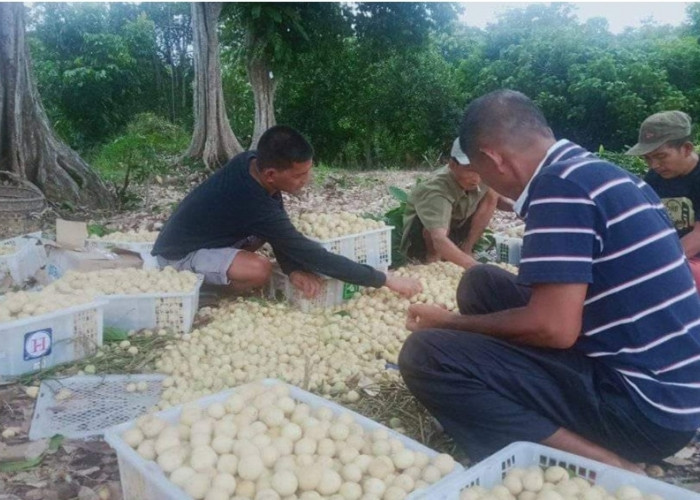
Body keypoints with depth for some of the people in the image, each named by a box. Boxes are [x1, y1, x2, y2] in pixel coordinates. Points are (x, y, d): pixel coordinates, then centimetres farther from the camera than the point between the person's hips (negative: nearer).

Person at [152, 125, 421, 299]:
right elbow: (315, 256, -32)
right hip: (178, 254, -8)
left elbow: (282, 233, -3)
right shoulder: (254, 206, -36)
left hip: (203, 232, 8)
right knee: (260, 271, -31)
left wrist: (293, 269, -19)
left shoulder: (250, 161, -13)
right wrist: (385, 279, -28)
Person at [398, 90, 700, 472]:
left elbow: (554, 328, -23)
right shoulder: (597, 173, 11)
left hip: (642, 404, -10)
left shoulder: (558, 185, -18)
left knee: (426, 356, -16)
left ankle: (602, 468, -13)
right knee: (482, 283, 15)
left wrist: (451, 323, -7)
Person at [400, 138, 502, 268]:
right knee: (442, 213, -37)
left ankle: (466, 249, -4)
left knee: (492, 192, -8)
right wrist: (473, 266, -65)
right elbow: (439, 240, -52)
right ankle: (433, 256, -10)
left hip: (454, 232, 6)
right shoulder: (437, 189, -38)